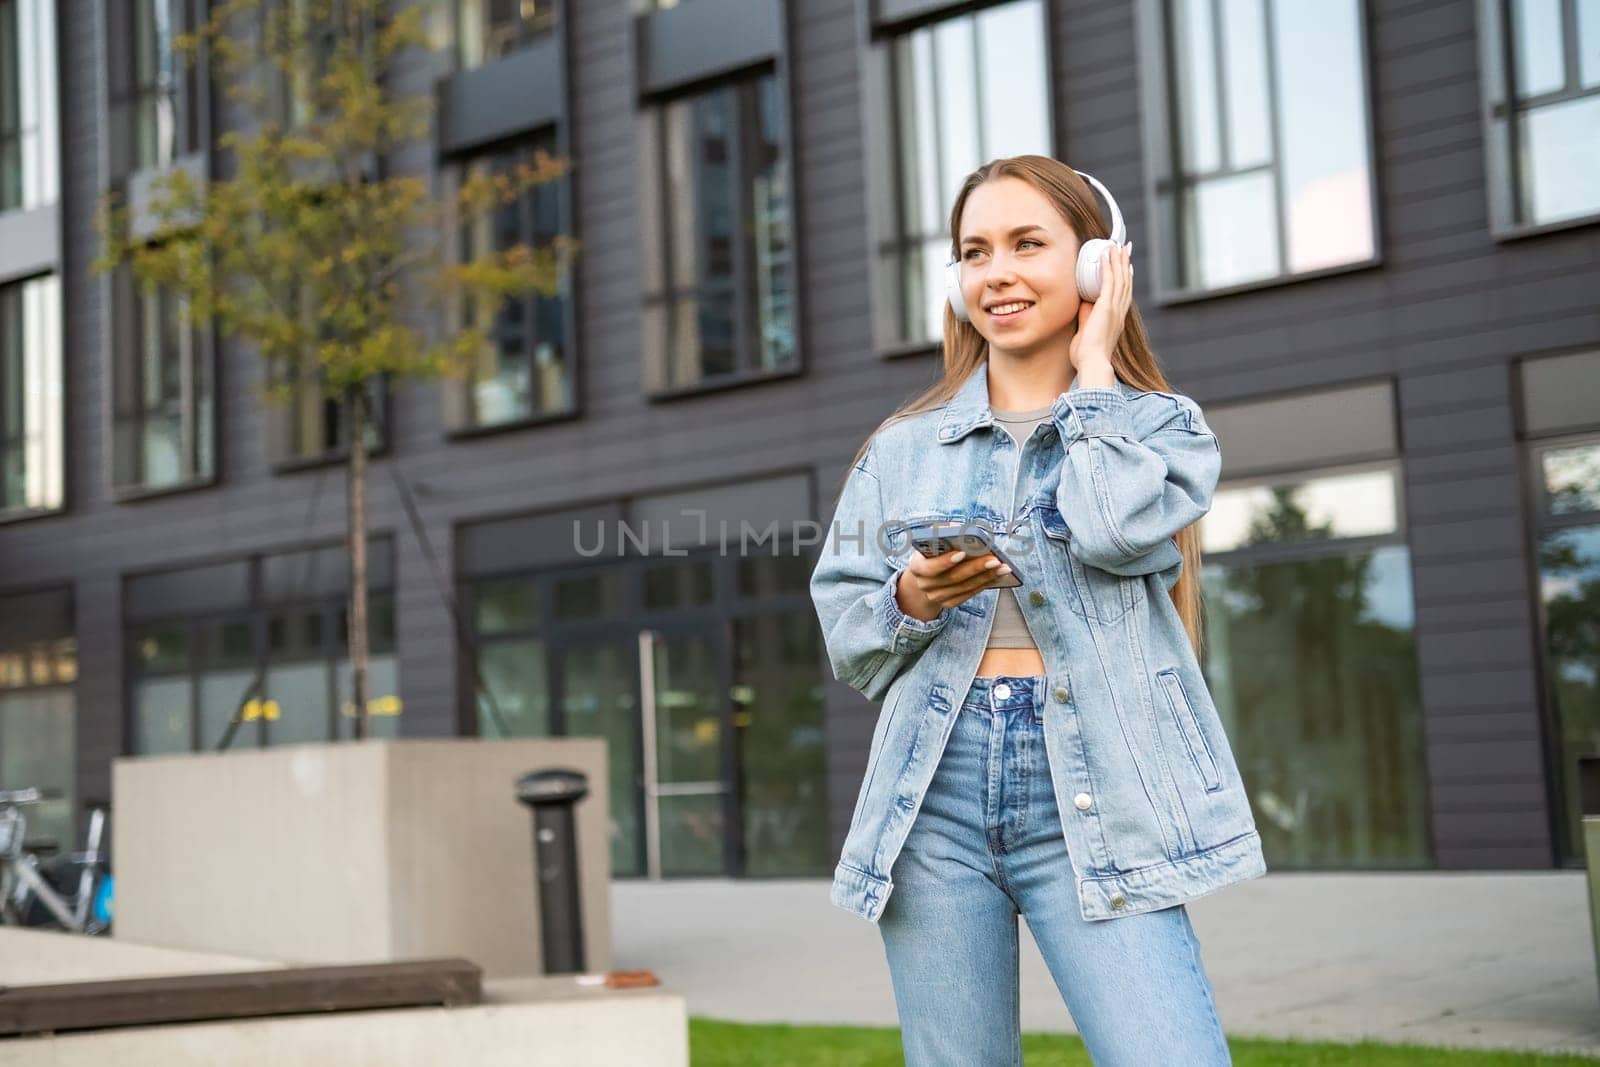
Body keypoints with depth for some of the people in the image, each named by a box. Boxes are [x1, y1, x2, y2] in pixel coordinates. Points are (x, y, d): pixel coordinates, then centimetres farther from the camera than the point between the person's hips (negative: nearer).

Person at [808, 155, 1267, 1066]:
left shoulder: (1162, 426, 9)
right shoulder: (903, 448, 15)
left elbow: (1114, 531, -13)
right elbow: (845, 634, 13)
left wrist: (1092, 365, 0)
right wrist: (911, 602, -9)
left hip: (1092, 800, -2)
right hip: (936, 796, 3)